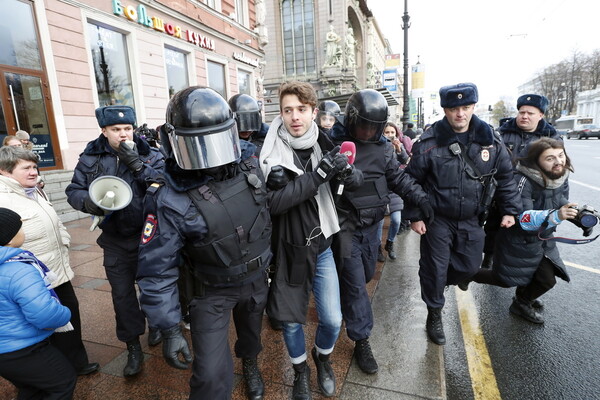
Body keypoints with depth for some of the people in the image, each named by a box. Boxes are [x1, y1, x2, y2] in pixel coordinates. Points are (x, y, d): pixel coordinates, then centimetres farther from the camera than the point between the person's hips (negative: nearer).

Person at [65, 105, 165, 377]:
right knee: (122, 294, 10)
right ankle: (133, 347, 29)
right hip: (115, 241, 2)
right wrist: (89, 202, -17)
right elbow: (73, 191, 4)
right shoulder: (90, 158, -1)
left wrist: (137, 164, -28)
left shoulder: (150, 155, -7)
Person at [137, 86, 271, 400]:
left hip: (256, 278, 5)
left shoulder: (248, 160, -15)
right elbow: (157, 269, -21)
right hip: (213, 292, -4)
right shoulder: (171, 200, -27)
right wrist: (169, 329, -18)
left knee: (251, 330, 30)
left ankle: (249, 364, 63)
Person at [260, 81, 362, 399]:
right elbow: (273, 202, -26)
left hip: (322, 246, 3)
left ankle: (323, 358, 45)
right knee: (291, 319, 14)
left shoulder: (322, 144, -3)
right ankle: (300, 371, 45)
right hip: (289, 250, -2)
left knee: (332, 319, 10)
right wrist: (318, 174, -29)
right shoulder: (272, 152, -14)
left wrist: (349, 172, -21)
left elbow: (353, 178, 3)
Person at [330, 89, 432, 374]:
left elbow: (398, 177, 10)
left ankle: (341, 298, 51)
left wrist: (420, 197, -1)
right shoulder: (334, 145, -12)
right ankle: (361, 341, 13)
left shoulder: (383, 147, 3)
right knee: (355, 283, -1)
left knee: (365, 275, 22)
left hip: (372, 224, 6)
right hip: (346, 227, -5)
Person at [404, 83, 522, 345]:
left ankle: (437, 284, 46)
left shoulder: (490, 140, -3)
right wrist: (415, 216, -10)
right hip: (437, 219, -4)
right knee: (434, 268, 5)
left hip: (471, 220, 4)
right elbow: (412, 181, -9)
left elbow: (506, 177, 8)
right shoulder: (429, 143, -15)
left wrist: (510, 209, 4)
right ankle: (434, 315, 28)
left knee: (470, 266, 15)